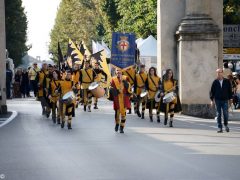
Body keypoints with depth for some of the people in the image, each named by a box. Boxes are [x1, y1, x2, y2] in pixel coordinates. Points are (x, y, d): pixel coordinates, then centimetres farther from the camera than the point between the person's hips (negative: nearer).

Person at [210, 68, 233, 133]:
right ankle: (219, 127, 7)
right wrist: (212, 99, 0)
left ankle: (226, 125, 19)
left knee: (225, 113, -5)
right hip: (217, 100, 0)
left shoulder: (227, 81, 4)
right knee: (218, 114, 1)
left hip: (225, 100, 0)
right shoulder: (215, 82, 3)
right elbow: (212, 91, 5)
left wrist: (230, 98, 5)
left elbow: (230, 90, 9)